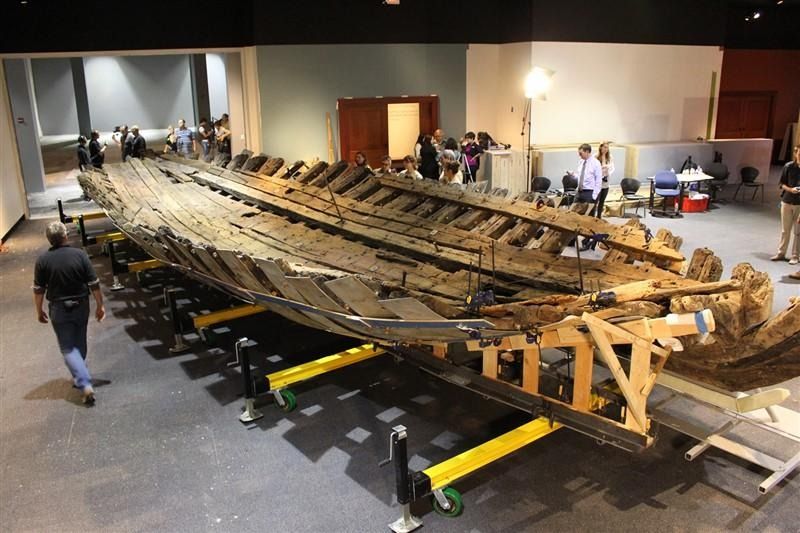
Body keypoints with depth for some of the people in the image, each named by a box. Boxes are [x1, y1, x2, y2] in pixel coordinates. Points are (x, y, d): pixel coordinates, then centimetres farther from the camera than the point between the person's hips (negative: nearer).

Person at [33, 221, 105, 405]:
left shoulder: (43, 260, -11)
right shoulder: (80, 255, -10)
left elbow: (38, 290, -5)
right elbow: (94, 284, -8)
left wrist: (39, 311, 9)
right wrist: (100, 305, 3)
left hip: (59, 309, -2)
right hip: (81, 306, 2)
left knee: (68, 348, 2)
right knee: (79, 344, 20)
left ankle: (85, 385, -11)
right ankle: (79, 376, 34)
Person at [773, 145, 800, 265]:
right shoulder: (788, 167, -6)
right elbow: (782, 183, 2)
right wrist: (790, 189, -16)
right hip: (787, 201, 1)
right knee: (785, 230, 12)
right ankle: (781, 253, 24)